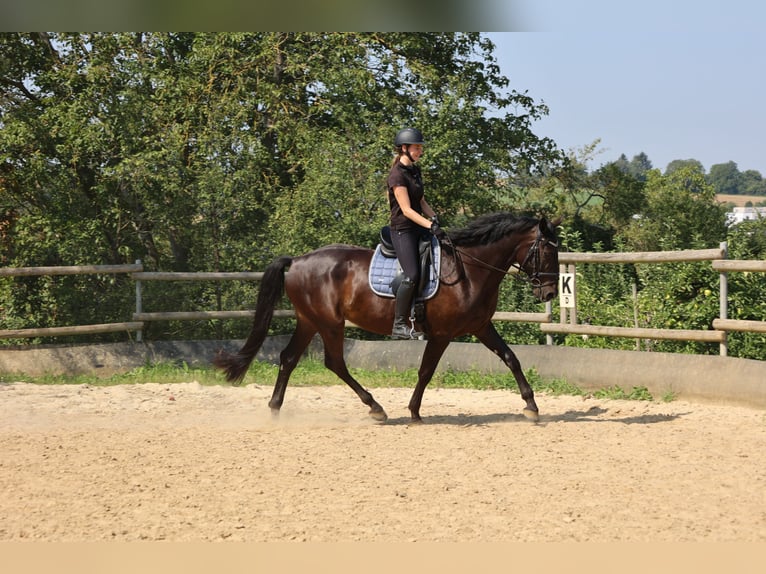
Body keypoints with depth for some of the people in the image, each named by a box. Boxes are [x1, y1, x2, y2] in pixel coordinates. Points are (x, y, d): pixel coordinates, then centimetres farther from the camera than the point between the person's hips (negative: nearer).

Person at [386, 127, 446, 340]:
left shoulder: (415, 170, 13)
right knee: (412, 275, -20)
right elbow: (407, 210, -19)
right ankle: (399, 325, -13)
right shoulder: (397, 175, -14)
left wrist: (434, 217, 3)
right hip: (403, 230, -9)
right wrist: (430, 226, -25)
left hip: (418, 228, 9)